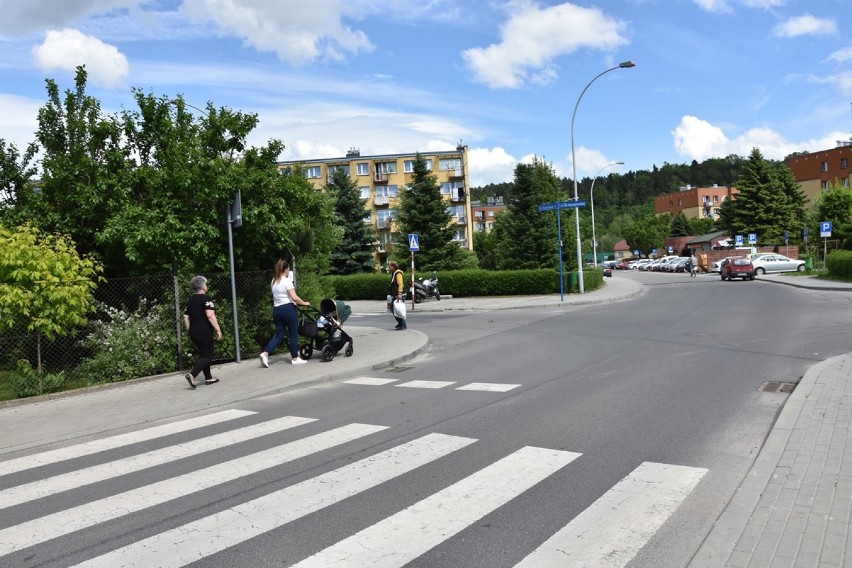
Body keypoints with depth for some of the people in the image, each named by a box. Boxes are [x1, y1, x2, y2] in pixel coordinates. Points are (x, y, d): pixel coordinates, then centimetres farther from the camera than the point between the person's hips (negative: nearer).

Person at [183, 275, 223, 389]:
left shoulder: (190, 300, 13)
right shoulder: (206, 298, -11)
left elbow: (185, 317, 15)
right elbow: (210, 316, -21)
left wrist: (190, 330, 22)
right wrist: (218, 329, -19)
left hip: (194, 333, 8)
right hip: (204, 332, -8)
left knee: (203, 354, 18)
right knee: (207, 356, -3)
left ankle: (208, 378, 23)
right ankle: (192, 375, -18)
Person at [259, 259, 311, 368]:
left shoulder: (273, 281, 13)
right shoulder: (287, 281, -11)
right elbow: (294, 297, -18)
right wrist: (304, 303, -3)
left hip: (276, 310, 7)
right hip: (288, 309, -7)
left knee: (279, 335, 10)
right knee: (293, 334, 6)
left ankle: (265, 354, -6)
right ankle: (295, 358, 13)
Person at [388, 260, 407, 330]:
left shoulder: (398, 273, -13)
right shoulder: (393, 273, 19)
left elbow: (401, 284, -23)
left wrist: (400, 294, -29)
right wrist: (392, 294, 23)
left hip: (399, 295, -11)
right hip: (395, 295, 11)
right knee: (392, 309, 14)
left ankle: (404, 325, -3)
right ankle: (400, 323, 24)